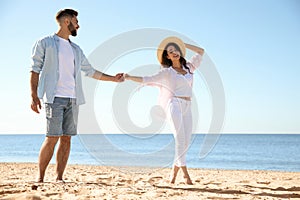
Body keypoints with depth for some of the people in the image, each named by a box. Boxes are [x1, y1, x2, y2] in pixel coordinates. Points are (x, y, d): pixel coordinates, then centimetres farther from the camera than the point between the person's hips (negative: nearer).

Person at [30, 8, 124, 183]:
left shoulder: (76, 49, 22)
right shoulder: (45, 43, 7)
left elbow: (91, 71, 28)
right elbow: (35, 70, 1)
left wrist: (113, 78, 26)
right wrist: (34, 95, -10)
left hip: (73, 99, 5)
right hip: (54, 97, -5)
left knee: (66, 138, 0)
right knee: (52, 137, -13)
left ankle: (59, 178, 4)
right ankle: (40, 178, -4)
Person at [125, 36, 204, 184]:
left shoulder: (189, 67, 17)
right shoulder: (167, 72, 5)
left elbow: (201, 51, 25)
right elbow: (147, 79, 3)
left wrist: (183, 45, 21)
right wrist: (129, 77, -5)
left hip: (187, 107, 5)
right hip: (175, 104, -5)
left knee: (186, 141, -1)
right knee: (180, 139, -13)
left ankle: (175, 169, 7)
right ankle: (185, 172, -14)